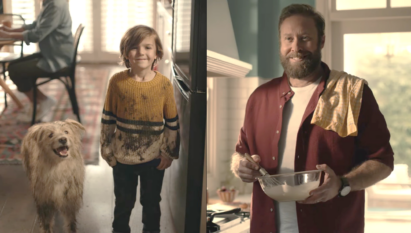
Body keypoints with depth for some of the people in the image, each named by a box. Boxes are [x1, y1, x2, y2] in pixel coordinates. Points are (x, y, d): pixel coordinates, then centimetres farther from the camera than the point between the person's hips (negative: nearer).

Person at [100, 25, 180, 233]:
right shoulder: (117, 81, -11)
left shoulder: (164, 84, -11)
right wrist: (107, 149, -1)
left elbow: (172, 122, -3)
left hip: (154, 158, 0)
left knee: (151, 203, 18)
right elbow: (107, 118, -3)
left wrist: (169, 152, -2)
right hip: (123, 157, 0)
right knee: (123, 203, 19)